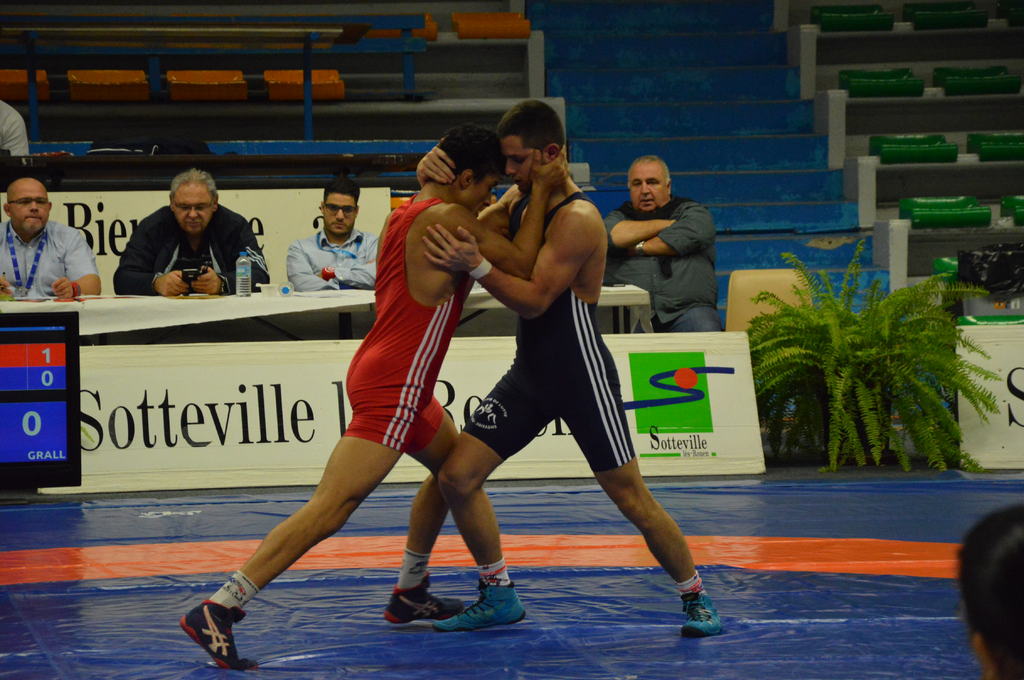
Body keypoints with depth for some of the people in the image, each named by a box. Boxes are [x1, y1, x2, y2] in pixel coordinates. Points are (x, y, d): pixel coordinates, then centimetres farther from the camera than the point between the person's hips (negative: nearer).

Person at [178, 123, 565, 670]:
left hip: (385, 375, 11)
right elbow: (521, 263, -11)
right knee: (330, 509, -15)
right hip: (391, 389, -11)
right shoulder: (444, 217, -14)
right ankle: (216, 612, -20)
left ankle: (410, 593, 36)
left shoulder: (408, 212, 15)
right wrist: (542, 191, -3)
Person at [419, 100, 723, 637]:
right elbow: (467, 228, 13)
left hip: (582, 376, -8)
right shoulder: (519, 201, 7)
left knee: (631, 498, -4)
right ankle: (498, 597, 11)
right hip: (529, 372, 8)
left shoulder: (577, 219, -20)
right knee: (456, 477, -2)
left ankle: (695, 598, 14)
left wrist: (476, 265, -35)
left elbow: (534, 300, -24)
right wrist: (437, 177, -6)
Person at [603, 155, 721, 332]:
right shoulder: (620, 217, 22)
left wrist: (639, 248, 3)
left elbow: (691, 236, -6)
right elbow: (609, 235, -3)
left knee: (705, 330, -31)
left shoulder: (691, 211, 18)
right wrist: (665, 224, 4)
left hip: (686, 309, 0)